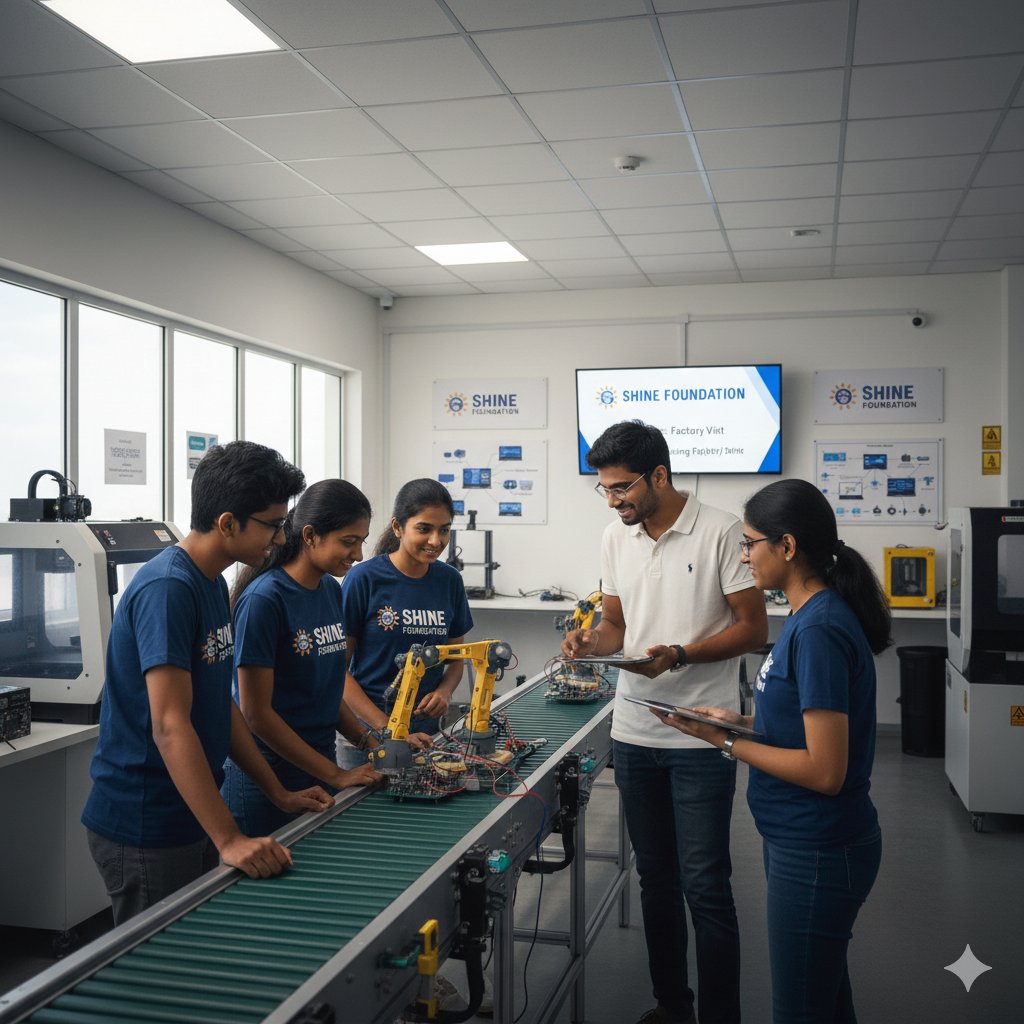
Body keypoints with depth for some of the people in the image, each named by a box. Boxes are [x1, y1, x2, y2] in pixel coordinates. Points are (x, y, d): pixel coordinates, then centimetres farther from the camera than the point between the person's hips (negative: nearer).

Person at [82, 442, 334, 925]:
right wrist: (229, 840, -30)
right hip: (146, 829, -9)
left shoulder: (213, 584, 9)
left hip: (192, 814, 9)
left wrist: (279, 793, 12)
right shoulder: (166, 589, -21)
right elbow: (171, 726, -27)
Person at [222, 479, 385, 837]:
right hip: (267, 779, -7)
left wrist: (367, 740, 3)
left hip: (321, 764, 7)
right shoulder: (264, 599, -18)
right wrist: (335, 775, -17)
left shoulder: (331, 590, 6)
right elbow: (257, 713, -18)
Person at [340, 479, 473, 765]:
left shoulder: (450, 580, 4)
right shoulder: (364, 579, -10)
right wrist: (387, 729, -18)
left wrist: (444, 691, -7)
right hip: (367, 729, -4)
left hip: (425, 729, 4)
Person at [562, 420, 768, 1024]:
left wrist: (679, 655, -22)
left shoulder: (722, 532, -10)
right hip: (634, 732, 6)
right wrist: (593, 642, -6)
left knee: (705, 885, -2)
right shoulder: (617, 538, 8)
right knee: (656, 878, 16)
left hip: (701, 737, -6)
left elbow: (753, 629, -9)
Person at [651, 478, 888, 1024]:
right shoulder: (810, 615, 6)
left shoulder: (819, 631, -24)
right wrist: (741, 720, 4)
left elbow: (824, 771, -25)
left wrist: (726, 741, -18)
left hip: (816, 855, -10)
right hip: (804, 842, 10)